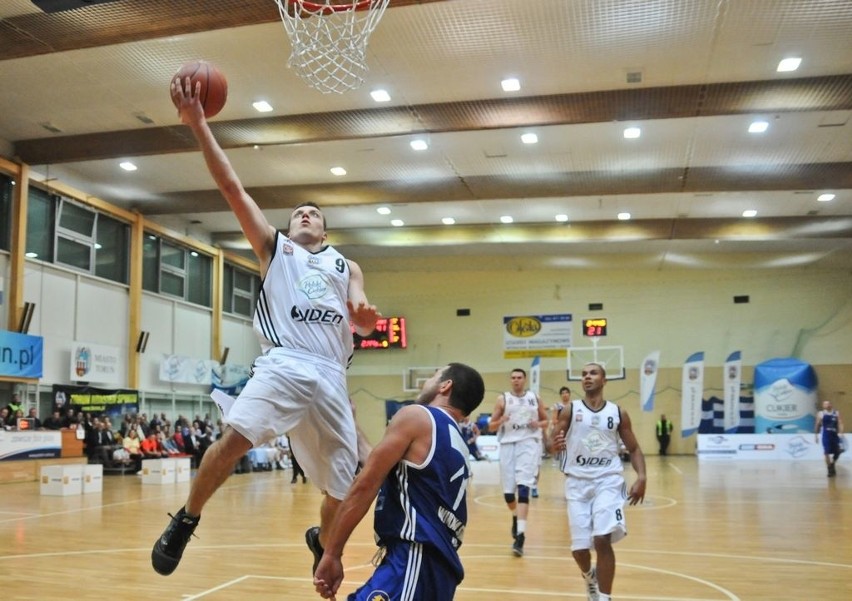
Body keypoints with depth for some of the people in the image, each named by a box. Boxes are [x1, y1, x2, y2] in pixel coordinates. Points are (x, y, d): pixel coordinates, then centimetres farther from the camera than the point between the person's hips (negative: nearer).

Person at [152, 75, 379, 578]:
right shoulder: (274, 247, 19)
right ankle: (185, 522, -6)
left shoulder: (347, 267, 24)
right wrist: (199, 125, 1)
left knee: (345, 485, 5)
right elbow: (234, 189, 9)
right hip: (282, 364, -2)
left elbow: (359, 320, 10)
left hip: (330, 375, 3)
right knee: (236, 437, -29)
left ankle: (322, 541, 36)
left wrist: (365, 315, -15)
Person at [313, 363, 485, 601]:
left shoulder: (415, 416, -2)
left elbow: (365, 486, -8)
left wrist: (331, 554, -6)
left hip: (416, 559, -10)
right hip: (440, 566, 10)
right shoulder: (457, 446, 22)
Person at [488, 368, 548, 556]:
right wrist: (501, 421, -17)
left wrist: (538, 424, -6)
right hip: (508, 444, 1)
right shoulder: (503, 399, 5)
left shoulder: (535, 398, 8)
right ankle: (516, 517, 40)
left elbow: (546, 421, 17)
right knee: (508, 491, 5)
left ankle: (520, 536, -20)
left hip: (529, 443, -1)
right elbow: (491, 427, 5)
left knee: (523, 487, -16)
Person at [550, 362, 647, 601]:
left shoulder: (618, 413, 3)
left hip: (608, 480, -1)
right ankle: (590, 576, 39)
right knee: (579, 548, 3)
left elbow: (634, 449, 9)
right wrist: (556, 444, -26)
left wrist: (641, 477, -7)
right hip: (577, 482, 1)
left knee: (602, 539, -18)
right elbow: (554, 443, 0)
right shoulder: (570, 410, 1)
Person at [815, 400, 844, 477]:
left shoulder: (837, 413, 5)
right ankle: (830, 470, 1)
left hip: (835, 436, 2)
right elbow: (817, 425, 6)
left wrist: (840, 433, -19)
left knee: (837, 453, 5)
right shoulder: (821, 414, 2)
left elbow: (840, 423, -4)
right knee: (827, 453, -8)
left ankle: (832, 464, 33)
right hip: (826, 436, -2)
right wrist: (816, 436, 5)